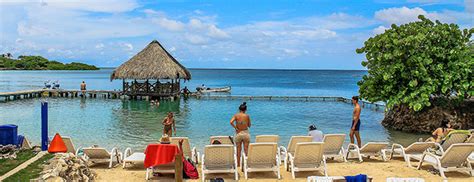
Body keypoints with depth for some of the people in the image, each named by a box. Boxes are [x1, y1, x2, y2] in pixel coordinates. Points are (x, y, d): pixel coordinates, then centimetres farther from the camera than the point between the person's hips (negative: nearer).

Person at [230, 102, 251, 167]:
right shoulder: (247, 116, -6)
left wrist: (236, 128, -10)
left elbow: (231, 122, -20)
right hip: (246, 133, 0)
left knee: (238, 150, 9)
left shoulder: (236, 115, -5)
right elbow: (249, 125, 3)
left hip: (238, 134, 1)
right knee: (246, 149, 7)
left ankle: (238, 164, 14)